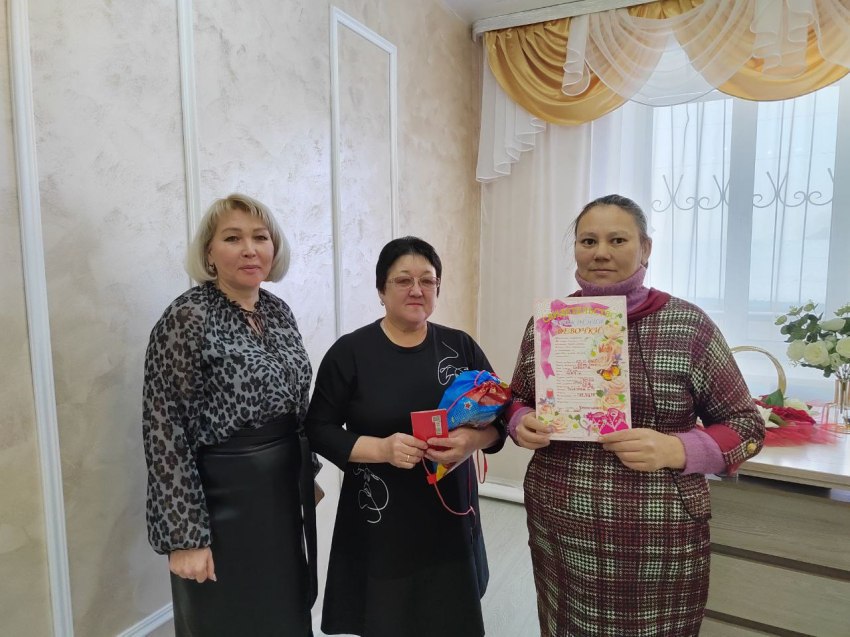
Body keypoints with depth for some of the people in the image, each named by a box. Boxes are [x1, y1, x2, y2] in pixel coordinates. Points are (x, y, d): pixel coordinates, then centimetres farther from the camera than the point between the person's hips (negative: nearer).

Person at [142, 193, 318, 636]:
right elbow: (164, 432, -17)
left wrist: (308, 476, 15)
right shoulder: (187, 318, -17)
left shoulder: (278, 311, 4)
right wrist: (184, 535, -17)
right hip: (224, 499, -6)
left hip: (285, 491, 6)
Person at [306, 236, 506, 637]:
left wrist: (474, 439, -18)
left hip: (450, 516, 3)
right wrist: (382, 448, -21)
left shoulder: (461, 347, 2)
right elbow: (319, 430, -5)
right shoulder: (349, 352, -7)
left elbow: (500, 415, 4)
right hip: (378, 523, -2)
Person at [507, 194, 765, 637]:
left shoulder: (687, 325, -7)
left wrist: (675, 449, -19)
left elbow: (746, 426, -1)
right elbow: (517, 399, 13)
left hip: (658, 542, -2)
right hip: (556, 531, 3)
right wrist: (522, 425, -9)